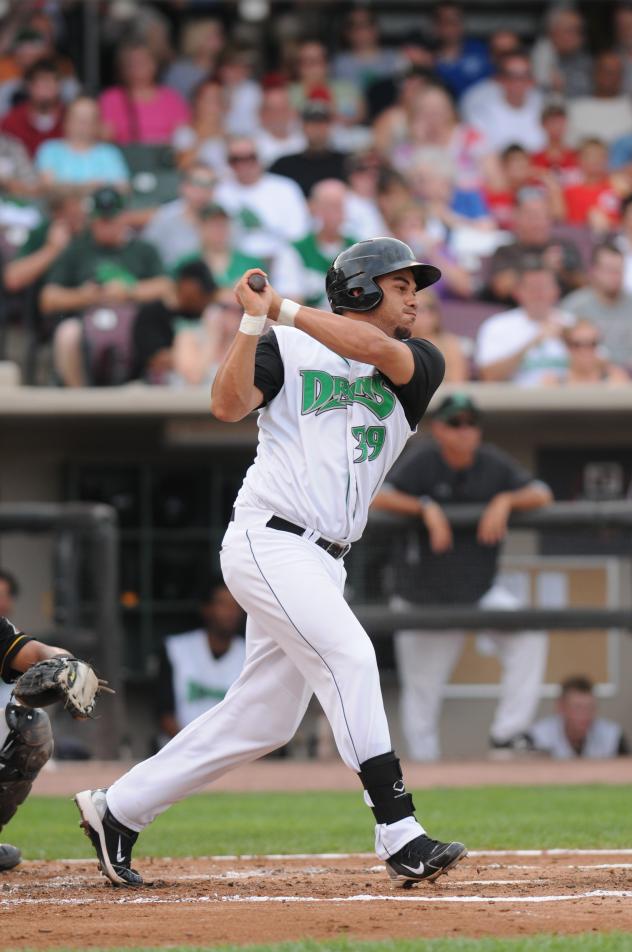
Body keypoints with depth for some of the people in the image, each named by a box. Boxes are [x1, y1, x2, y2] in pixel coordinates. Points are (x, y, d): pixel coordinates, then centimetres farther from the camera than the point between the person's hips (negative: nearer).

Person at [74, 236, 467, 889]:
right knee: (347, 653, -24)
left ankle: (117, 809, 20)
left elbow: (378, 350, -11)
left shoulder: (420, 364, 11)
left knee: (262, 720, 8)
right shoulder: (288, 348, 3)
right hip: (268, 538, -6)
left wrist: (283, 308, -13)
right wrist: (254, 320, -20)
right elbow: (228, 405, -12)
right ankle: (398, 834, -27)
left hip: (323, 562, 6)